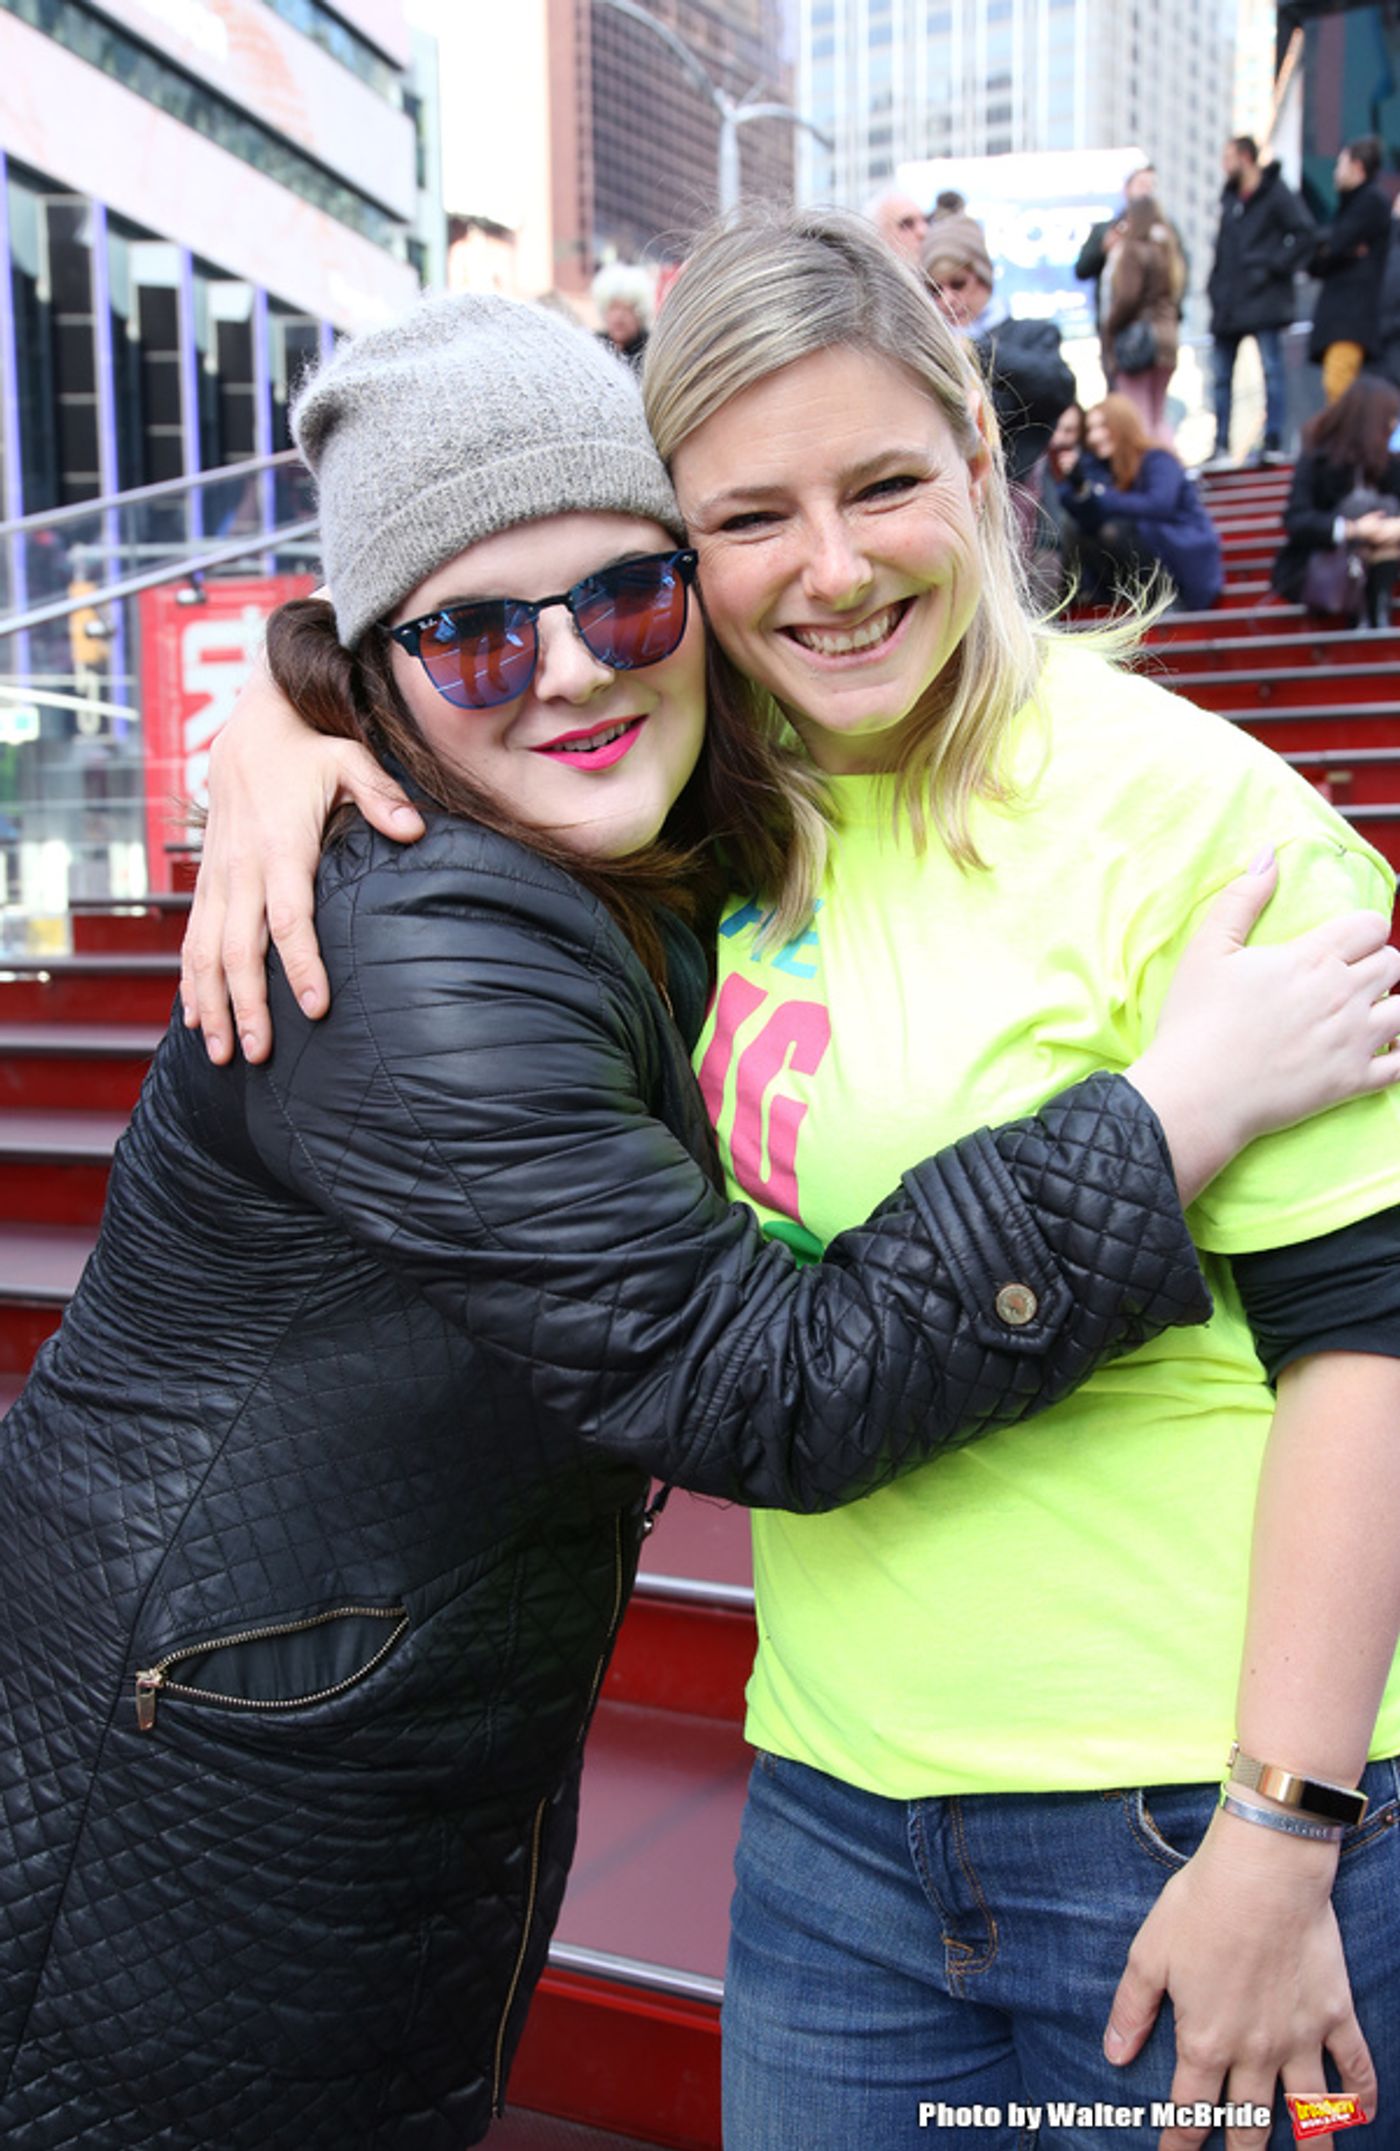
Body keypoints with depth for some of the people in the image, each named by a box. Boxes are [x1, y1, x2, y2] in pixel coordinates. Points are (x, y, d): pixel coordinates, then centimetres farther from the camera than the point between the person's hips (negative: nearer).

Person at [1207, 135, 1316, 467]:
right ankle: (1221, 445, 13)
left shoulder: (1276, 193, -8)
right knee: (1222, 375, 8)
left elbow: (1305, 233, -13)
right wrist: (1215, 286, 13)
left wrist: (1276, 265, -14)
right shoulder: (1229, 197, 14)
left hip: (1263, 302, -8)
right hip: (1228, 303, 8)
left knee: (1271, 371, -7)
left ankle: (1274, 442, -9)